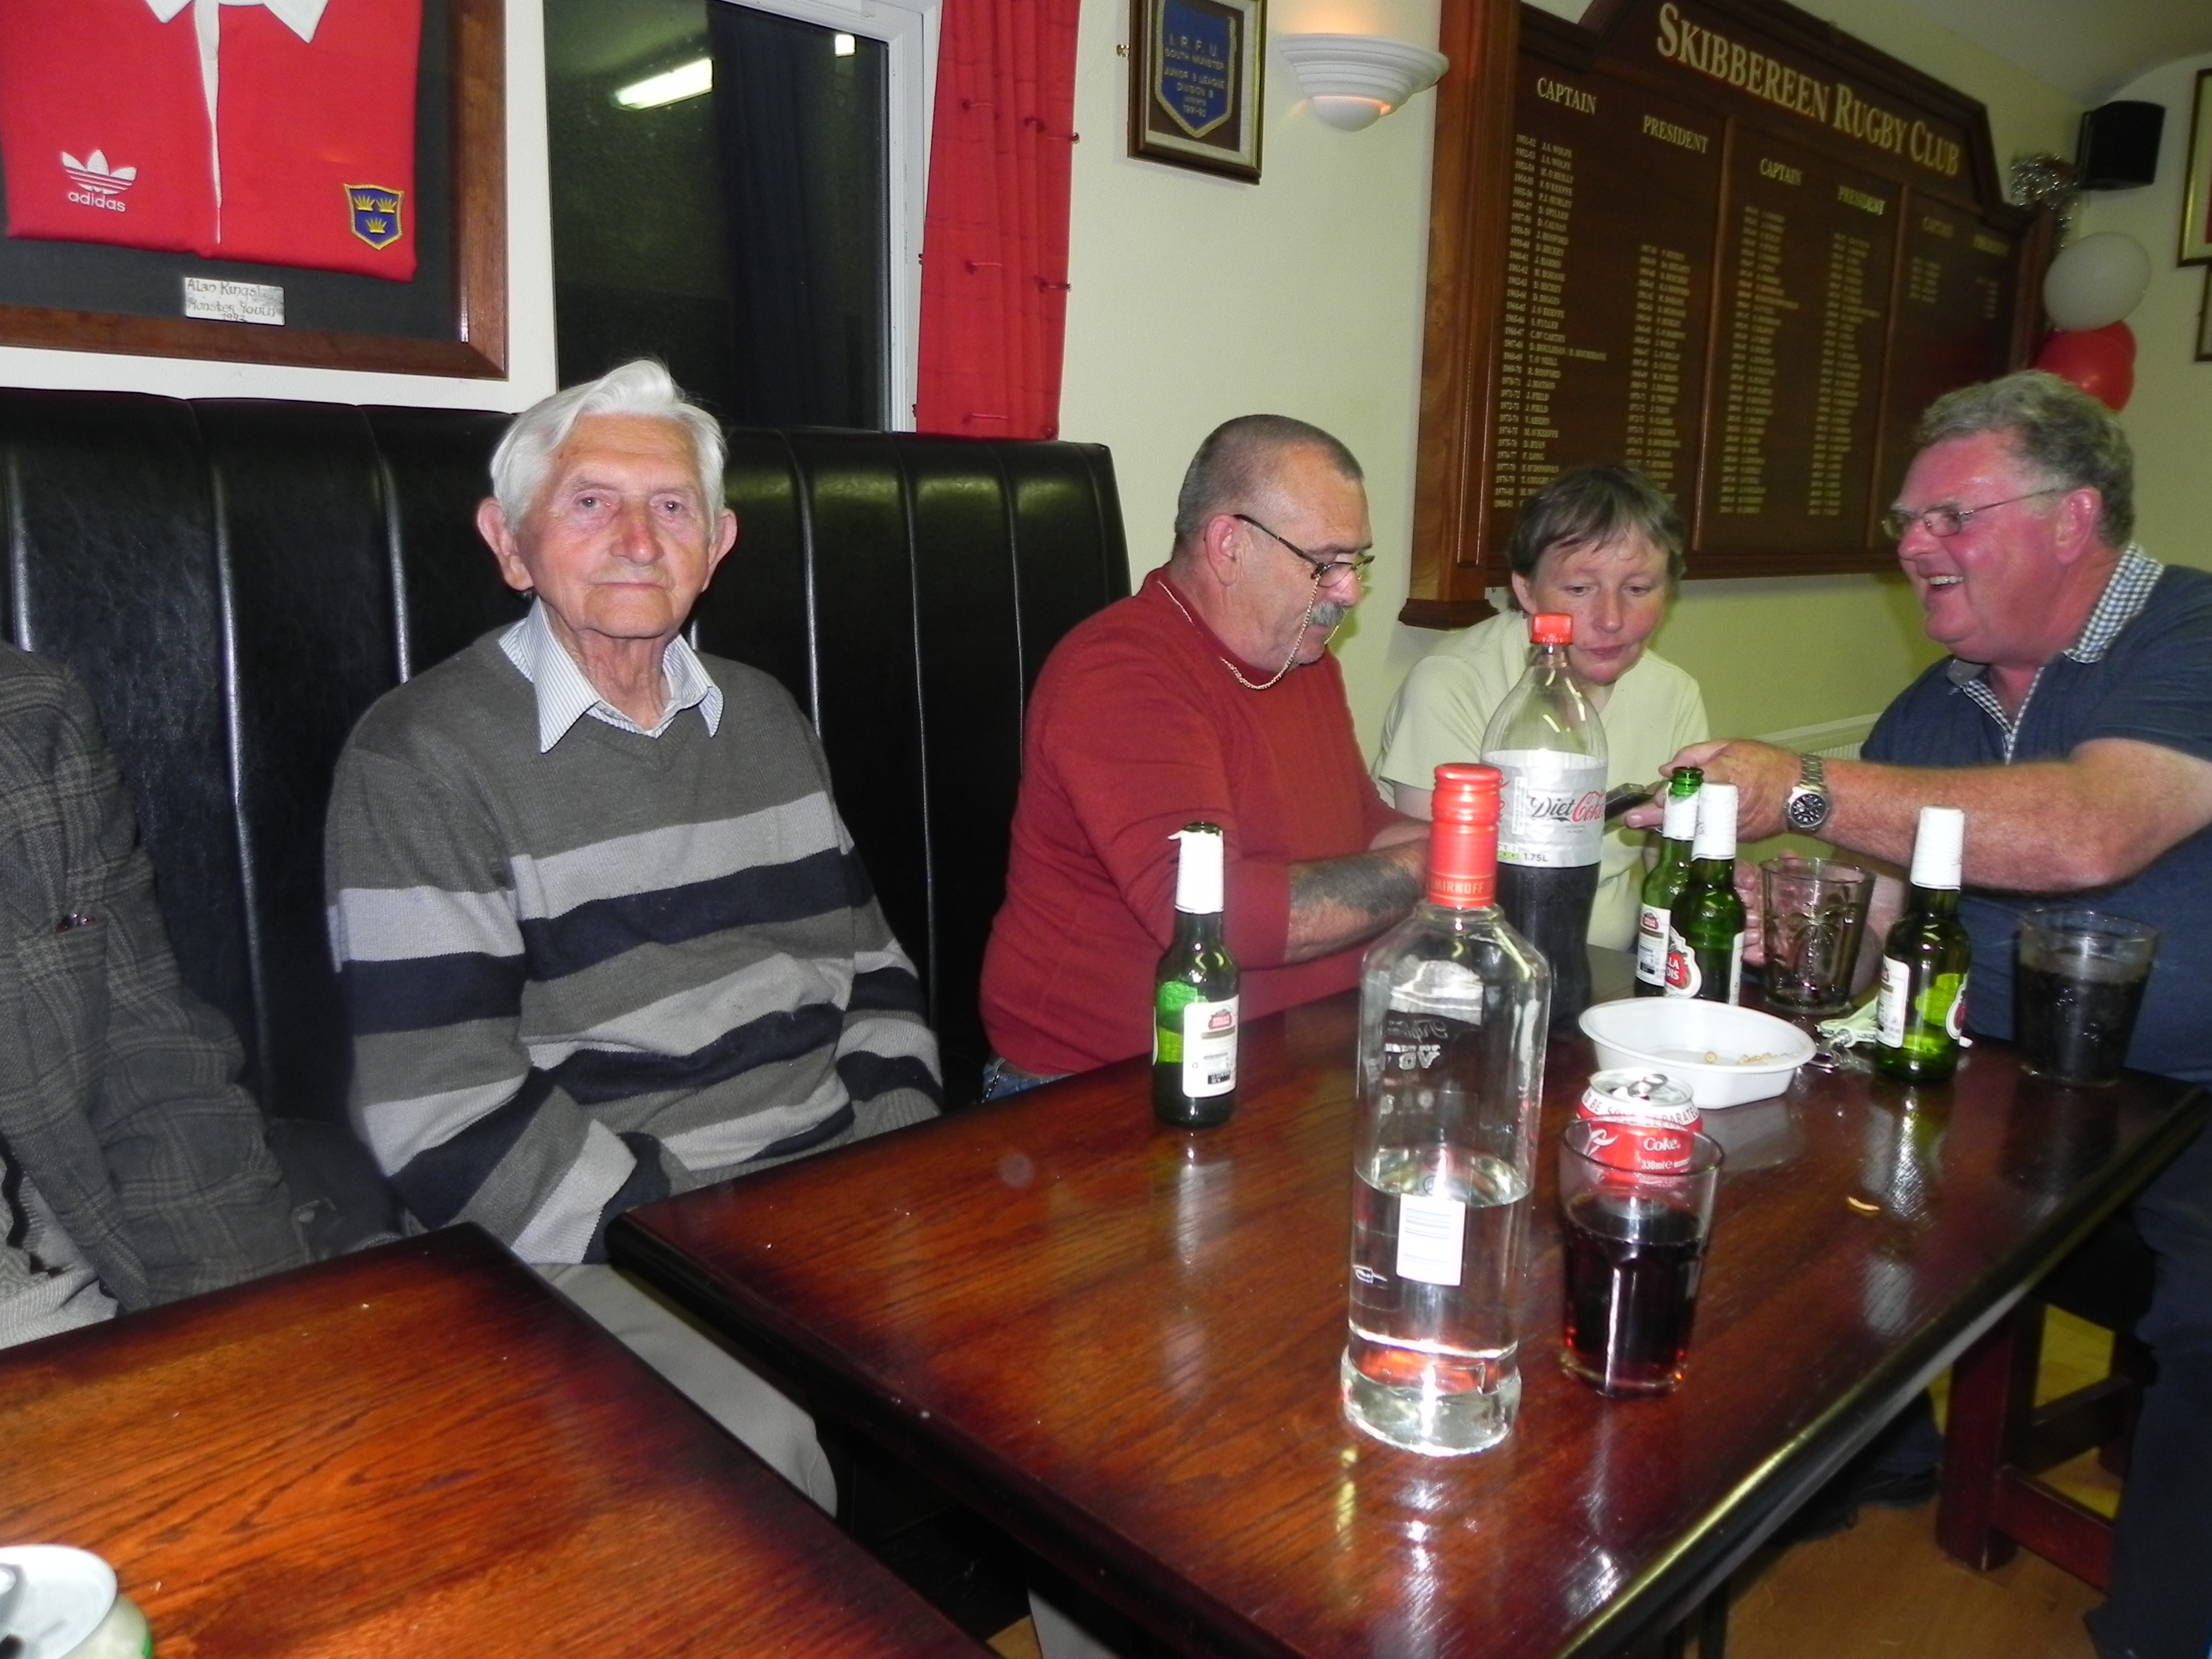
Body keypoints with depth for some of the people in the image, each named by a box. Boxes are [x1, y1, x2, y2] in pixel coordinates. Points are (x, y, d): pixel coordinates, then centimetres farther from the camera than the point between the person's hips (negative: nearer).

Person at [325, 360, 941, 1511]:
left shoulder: (762, 717, 13)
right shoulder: (422, 758, -6)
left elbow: (869, 968, 16)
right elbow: (446, 1120, -12)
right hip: (583, 1244, -6)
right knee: (761, 1456, -30)